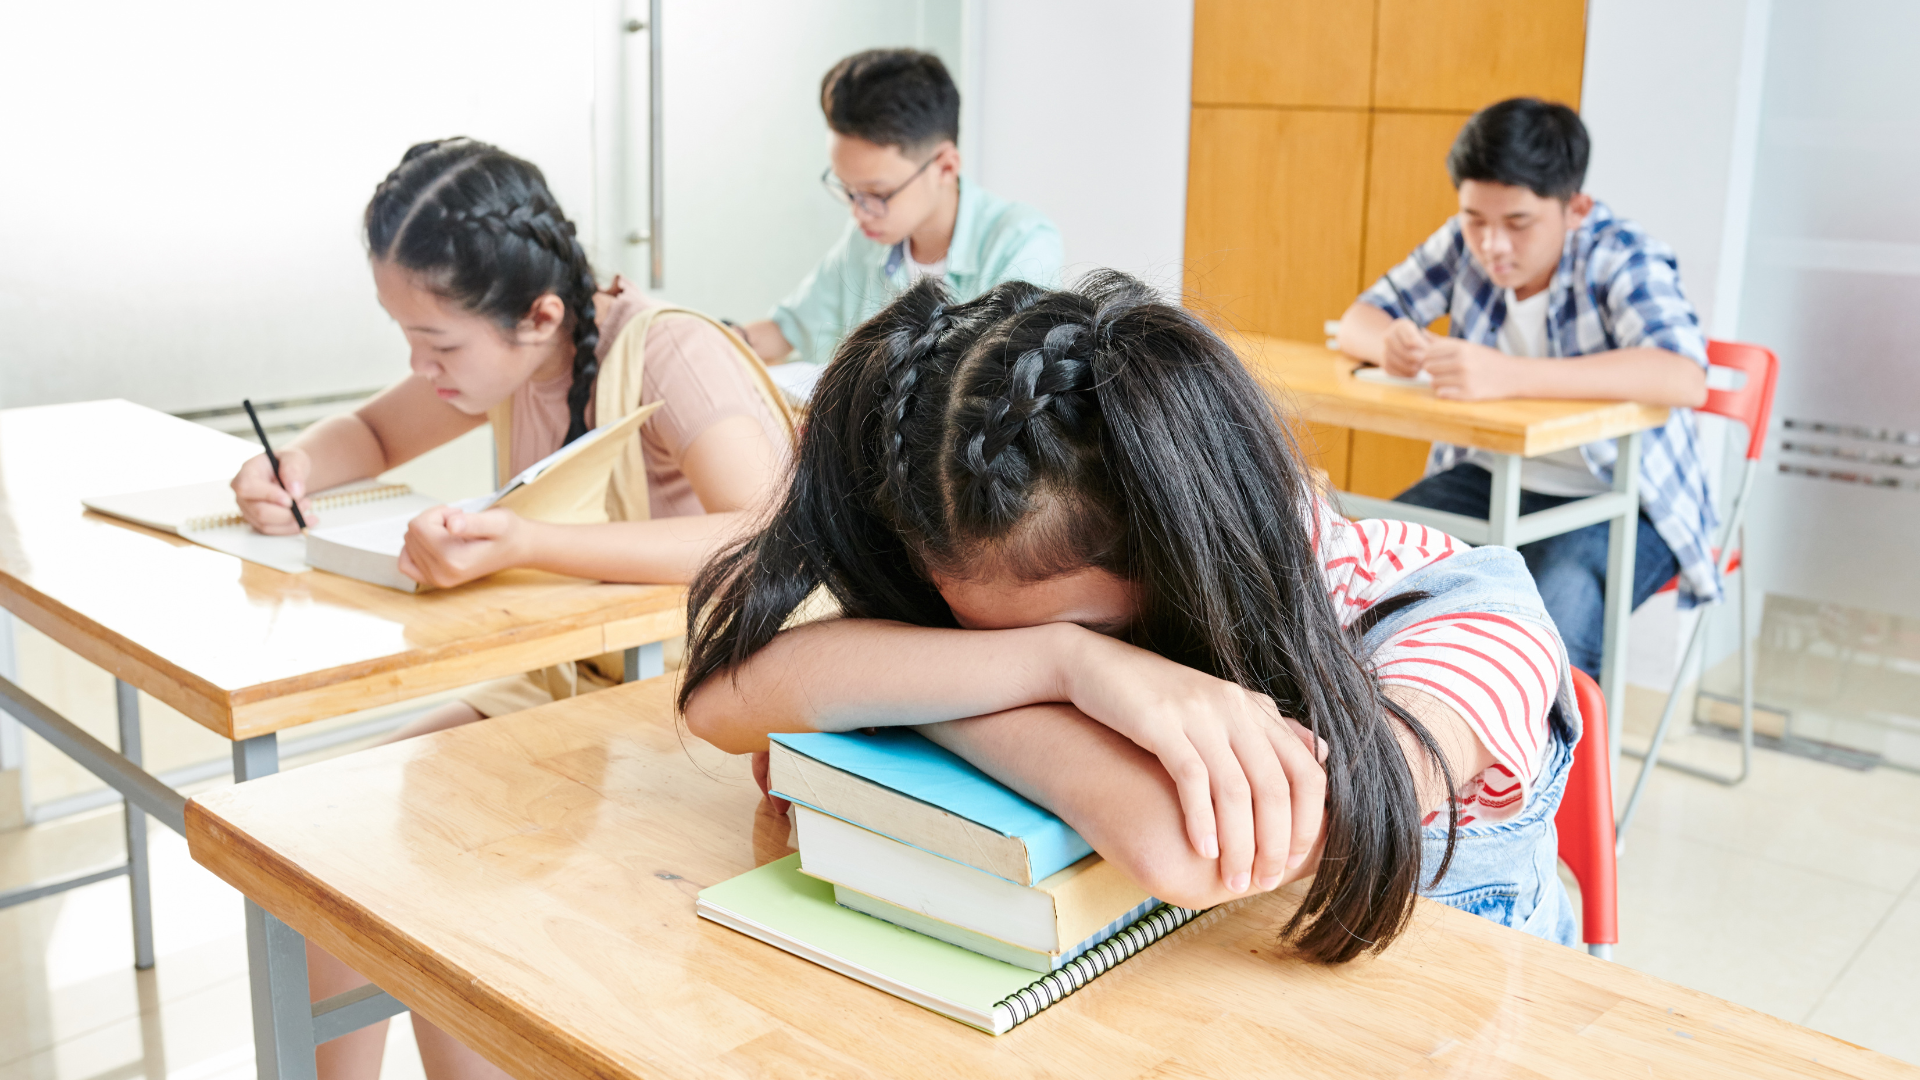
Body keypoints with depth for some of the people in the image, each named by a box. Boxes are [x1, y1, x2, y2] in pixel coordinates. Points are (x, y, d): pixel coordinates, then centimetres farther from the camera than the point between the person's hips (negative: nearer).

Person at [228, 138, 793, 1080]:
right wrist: (300, 464, -9)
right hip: (558, 685, 7)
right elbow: (376, 433, 15)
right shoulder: (517, 348, -2)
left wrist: (523, 545, -47)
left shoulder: (671, 356, -23)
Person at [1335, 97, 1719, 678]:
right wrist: (1388, 342, -23)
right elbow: (1360, 317, 5)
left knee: (1557, 603, -35)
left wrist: (1509, 376, -47)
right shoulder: (1465, 244, -3)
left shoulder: (1621, 259, -18)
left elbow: (1685, 378, -36)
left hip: (1619, 503, -5)